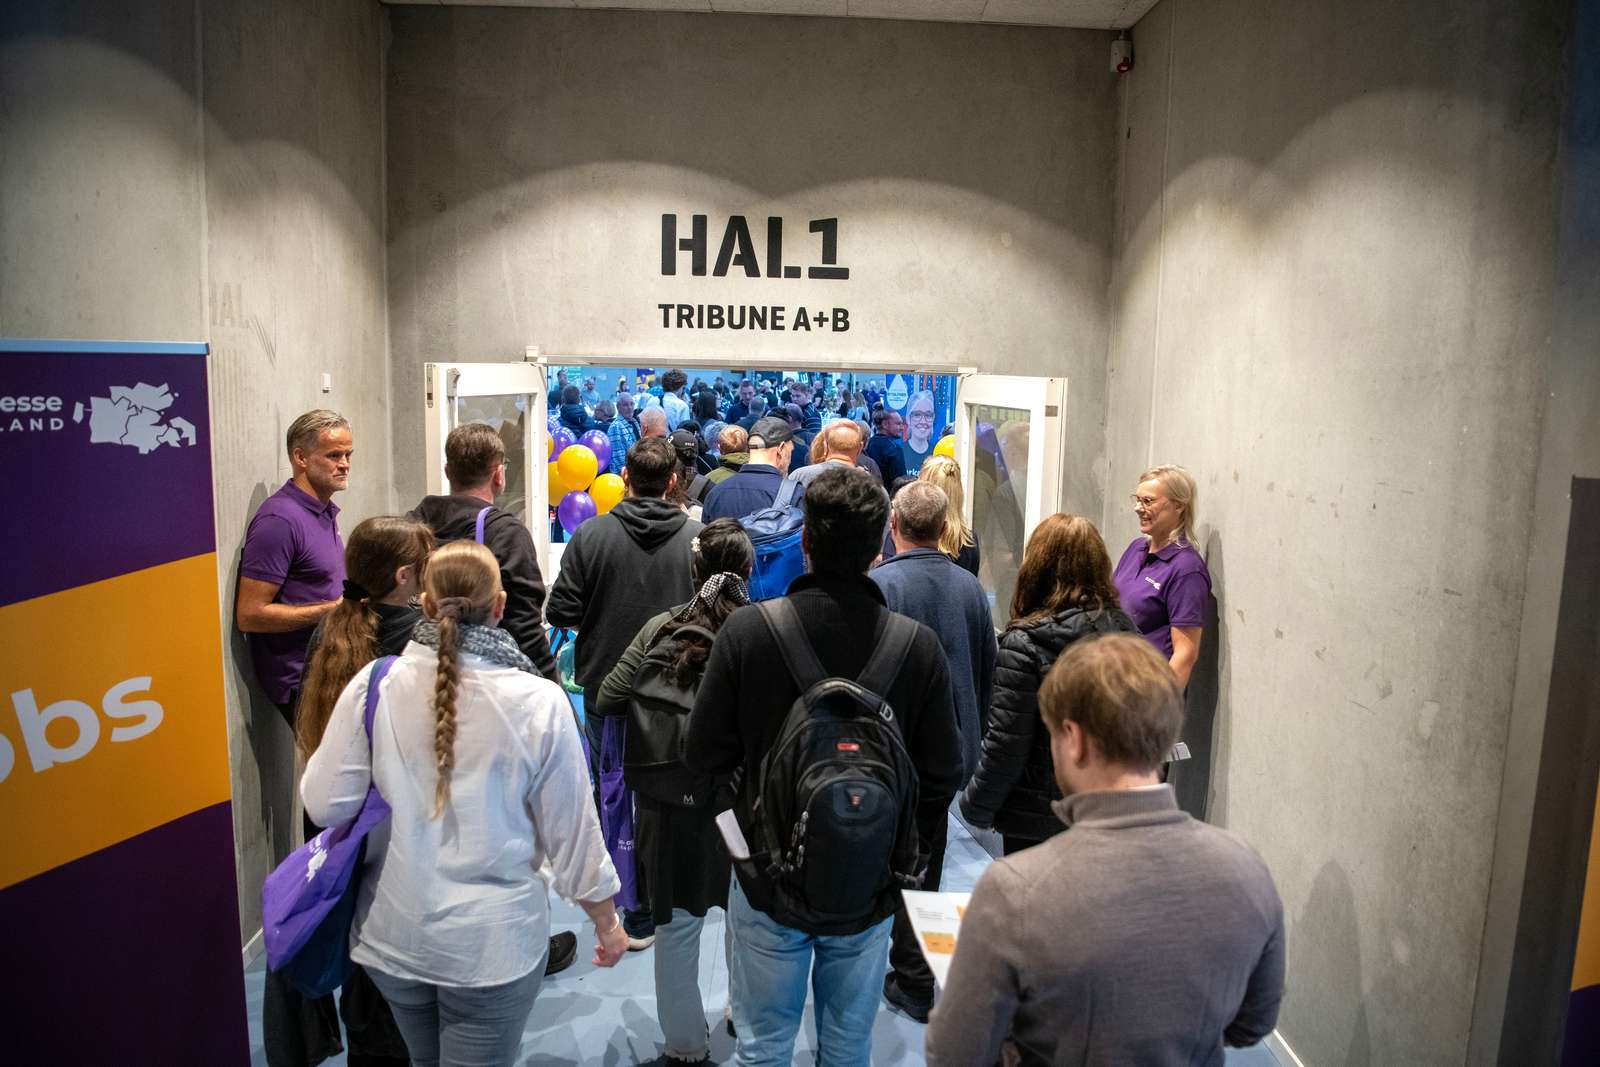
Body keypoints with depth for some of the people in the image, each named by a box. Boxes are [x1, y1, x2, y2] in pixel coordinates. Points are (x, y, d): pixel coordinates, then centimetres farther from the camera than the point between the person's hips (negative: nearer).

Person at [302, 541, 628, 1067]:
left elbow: (325, 804, -9)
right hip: (494, 944, -3)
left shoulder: (373, 686, -13)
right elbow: (572, 831, -9)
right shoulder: (539, 702, -16)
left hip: (391, 936, 3)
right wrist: (607, 922, 6)